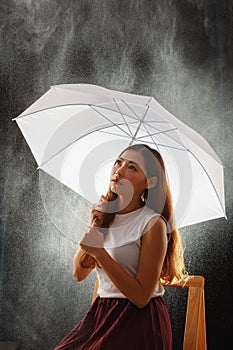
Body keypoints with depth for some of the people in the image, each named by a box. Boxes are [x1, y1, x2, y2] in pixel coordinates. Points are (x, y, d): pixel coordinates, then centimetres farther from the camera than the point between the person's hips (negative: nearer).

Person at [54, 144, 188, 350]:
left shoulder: (153, 223, -14)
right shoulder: (105, 213, 6)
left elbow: (141, 297, -18)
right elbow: (79, 274, 3)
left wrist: (100, 253, -24)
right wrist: (94, 226, -8)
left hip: (138, 322, -5)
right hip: (100, 313, 6)